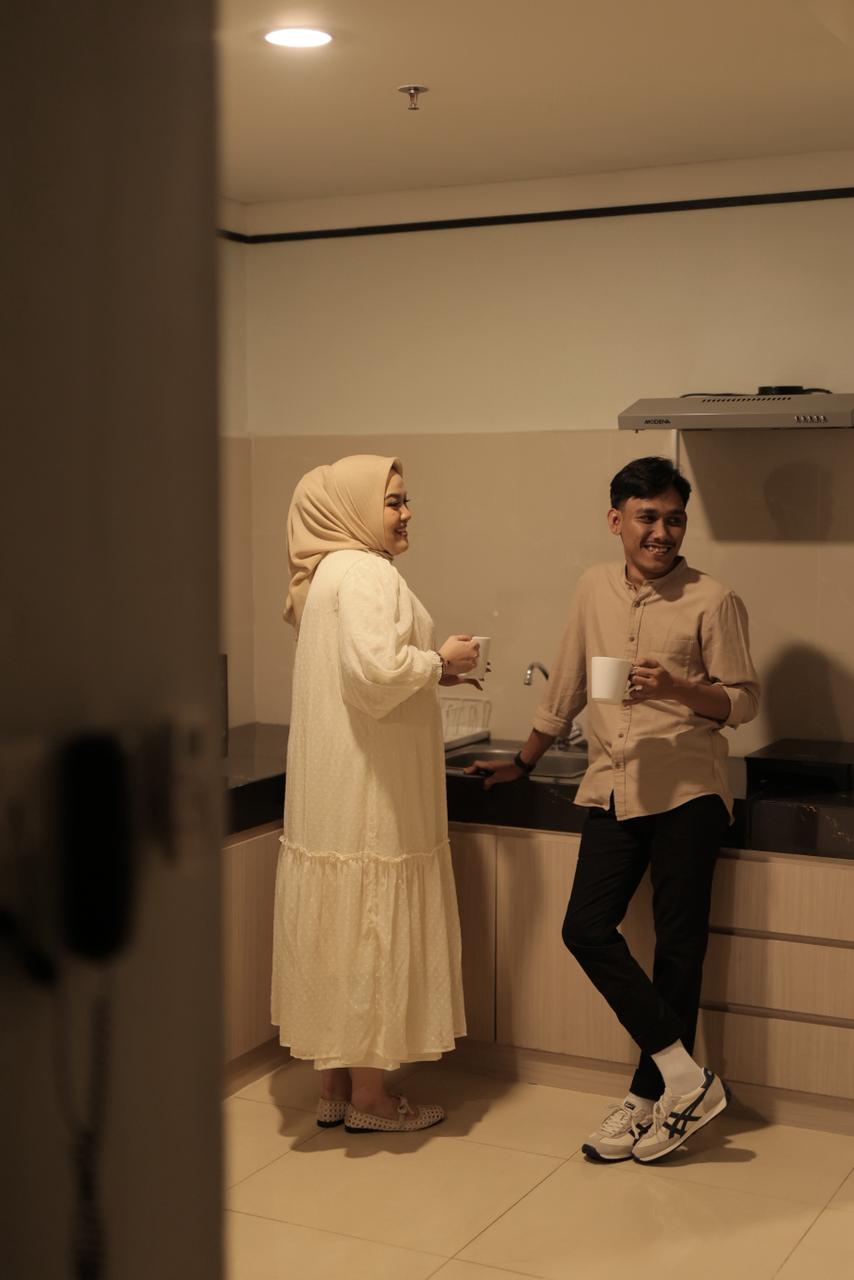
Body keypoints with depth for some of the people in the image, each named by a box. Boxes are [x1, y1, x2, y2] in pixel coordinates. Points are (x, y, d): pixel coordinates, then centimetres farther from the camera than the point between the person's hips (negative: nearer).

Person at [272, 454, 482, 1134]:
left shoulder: (330, 572, 17)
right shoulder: (366, 573, -15)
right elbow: (376, 670, -29)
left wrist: (429, 671, 17)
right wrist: (439, 659, -12)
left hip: (335, 788, 10)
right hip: (369, 792, -10)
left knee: (343, 934, 14)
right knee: (372, 933, 0)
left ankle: (336, 1086, 23)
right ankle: (368, 1095, 11)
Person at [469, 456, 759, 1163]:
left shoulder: (713, 600, -3)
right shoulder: (595, 588, 10)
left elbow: (744, 700, -1)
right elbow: (568, 686, 20)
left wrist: (677, 688, -19)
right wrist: (523, 762, 27)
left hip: (686, 793, -4)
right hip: (613, 788, 5)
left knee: (678, 945, 1)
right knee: (587, 929, -5)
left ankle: (650, 1096, 15)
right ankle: (685, 1077, 2)